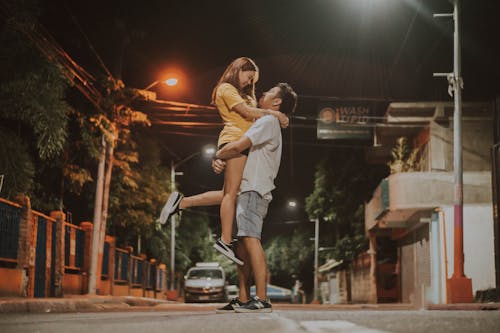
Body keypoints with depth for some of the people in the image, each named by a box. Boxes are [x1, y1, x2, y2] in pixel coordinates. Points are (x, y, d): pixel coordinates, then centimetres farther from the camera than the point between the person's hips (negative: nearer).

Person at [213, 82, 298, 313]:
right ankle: (243, 300, 7)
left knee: (251, 239, -20)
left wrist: (218, 154, 7)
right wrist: (219, 161, 3)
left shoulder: (268, 122, -3)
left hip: (254, 190, -10)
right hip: (248, 190, 10)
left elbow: (237, 147, -13)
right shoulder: (267, 125, 28)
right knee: (242, 244, 7)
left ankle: (262, 300, -27)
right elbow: (240, 150, 24)